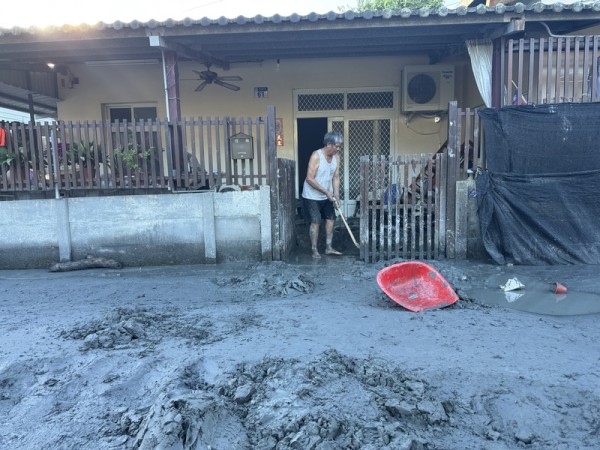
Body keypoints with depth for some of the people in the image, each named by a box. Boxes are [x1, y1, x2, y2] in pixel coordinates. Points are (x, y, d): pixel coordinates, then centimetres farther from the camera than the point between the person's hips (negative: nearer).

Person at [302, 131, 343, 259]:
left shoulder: (336, 157, -2)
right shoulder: (316, 156, -22)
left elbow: (336, 177, 2)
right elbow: (310, 179, -24)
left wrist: (336, 194, -11)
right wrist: (326, 192, -23)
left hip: (326, 197, 7)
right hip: (312, 196, -7)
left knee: (331, 219, 7)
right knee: (315, 222, -4)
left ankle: (328, 248, 18)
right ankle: (314, 250, 8)